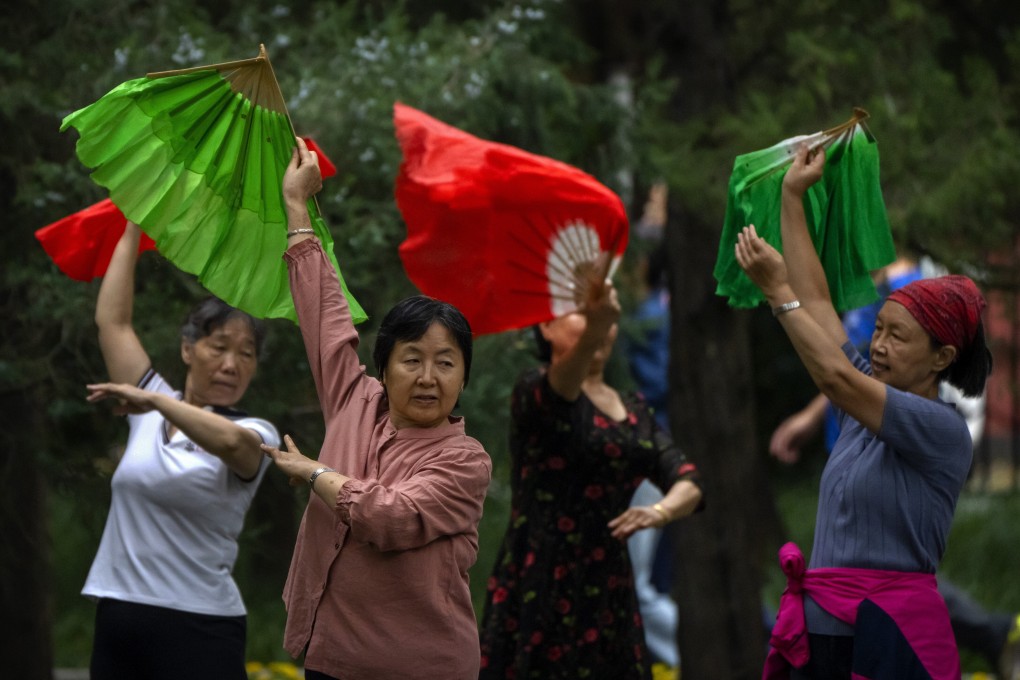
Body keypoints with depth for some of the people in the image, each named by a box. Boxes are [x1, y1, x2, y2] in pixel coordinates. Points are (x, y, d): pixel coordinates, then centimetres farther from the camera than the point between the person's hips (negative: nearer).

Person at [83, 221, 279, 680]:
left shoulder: (253, 435, -2)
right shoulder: (151, 413, 11)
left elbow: (232, 443, -28)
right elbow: (112, 320, 11)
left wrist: (156, 401, -23)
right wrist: (132, 229, 13)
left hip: (198, 629, -5)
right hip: (118, 621, 5)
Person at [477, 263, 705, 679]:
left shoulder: (634, 412, 16)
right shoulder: (535, 393, -2)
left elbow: (687, 484, 8)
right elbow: (561, 384, -26)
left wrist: (660, 512, -15)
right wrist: (591, 333, -47)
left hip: (608, 596, 6)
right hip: (539, 595, -6)